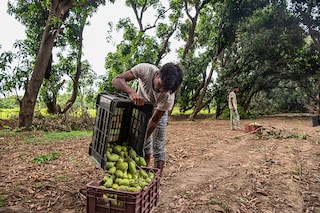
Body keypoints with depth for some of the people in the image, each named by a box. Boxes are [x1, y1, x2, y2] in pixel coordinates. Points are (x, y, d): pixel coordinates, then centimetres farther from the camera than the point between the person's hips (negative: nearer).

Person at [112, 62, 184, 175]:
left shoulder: (168, 97, -38)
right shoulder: (145, 69, -38)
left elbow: (154, 120, -27)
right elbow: (116, 80, -41)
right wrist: (131, 92, -60)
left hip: (159, 109, -1)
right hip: (141, 103, 2)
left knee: (158, 146, -5)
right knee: (145, 142, 3)